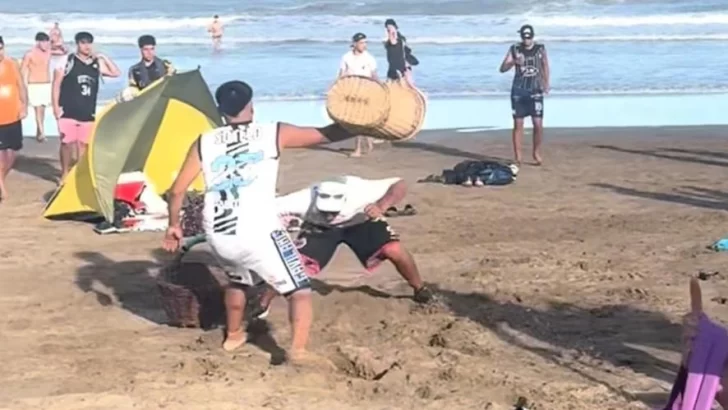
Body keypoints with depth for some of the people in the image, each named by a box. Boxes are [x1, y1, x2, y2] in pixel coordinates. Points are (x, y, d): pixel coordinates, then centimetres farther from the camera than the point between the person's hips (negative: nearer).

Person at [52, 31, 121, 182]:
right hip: (68, 112, -4)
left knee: (84, 144, 6)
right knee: (67, 143, -2)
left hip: (88, 113, 4)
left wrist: (104, 57, 1)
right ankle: (65, 173, 10)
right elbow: (56, 85, -2)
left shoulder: (97, 64, 8)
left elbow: (116, 73, 10)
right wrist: (56, 106, -8)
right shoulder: (67, 61, -4)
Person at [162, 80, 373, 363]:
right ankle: (298, 348, -14)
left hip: (218, 235, 5)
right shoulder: (274, 134, 4)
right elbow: (328, 134, 5)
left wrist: (173, 226, 25)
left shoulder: (204, 143, 11)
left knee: (237, 280, 35)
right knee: (299, 290, 7)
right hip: (259, 233, -4)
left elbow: (177, 190, 11)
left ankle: (233, 335, 47)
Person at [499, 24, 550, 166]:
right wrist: (514, 62, -20)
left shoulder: (540, 49, 2)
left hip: (535, 91, 0)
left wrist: (546, 83, 6)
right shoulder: (514, 49, 1)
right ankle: (517, 156, 5)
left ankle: (537, 153, 15)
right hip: (518, 91, 0)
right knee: (518, 124, -1)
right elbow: (502, 68, -2)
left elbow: (545, 66, 16)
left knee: (538, 124, -5)